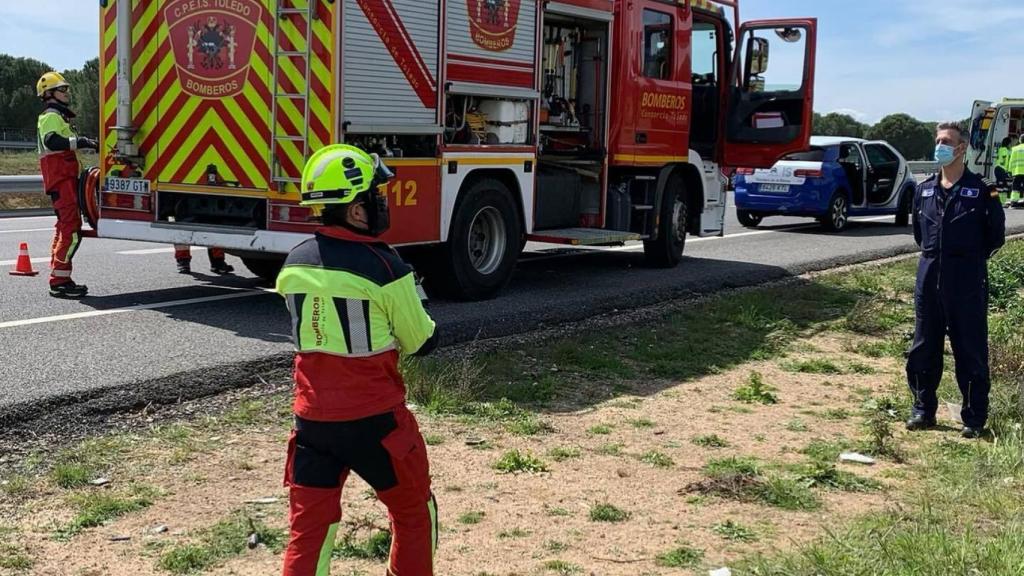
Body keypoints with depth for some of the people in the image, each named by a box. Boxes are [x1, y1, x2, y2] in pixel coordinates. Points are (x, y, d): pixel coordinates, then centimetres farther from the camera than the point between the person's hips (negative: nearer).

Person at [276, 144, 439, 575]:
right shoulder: (384, 266, -17)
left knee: (309, 527, 11)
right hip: (373, 421, -5)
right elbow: (422, 342, -6)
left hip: (312, 417, 5)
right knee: (414, 513, 17)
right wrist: (413, 301, 14)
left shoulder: (294, 264, 1)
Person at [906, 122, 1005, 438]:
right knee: (924, 348, 10)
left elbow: (996, 236, 0)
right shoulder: (925, 189, 10)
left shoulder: (980, 189, -4)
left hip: (967, 281, -5)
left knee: (971, 352, 2)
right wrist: (934, 255, 13)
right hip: (929, 278, 5)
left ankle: (974, 419, 11)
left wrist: (971, 258, 1)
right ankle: (923, 410, 22)